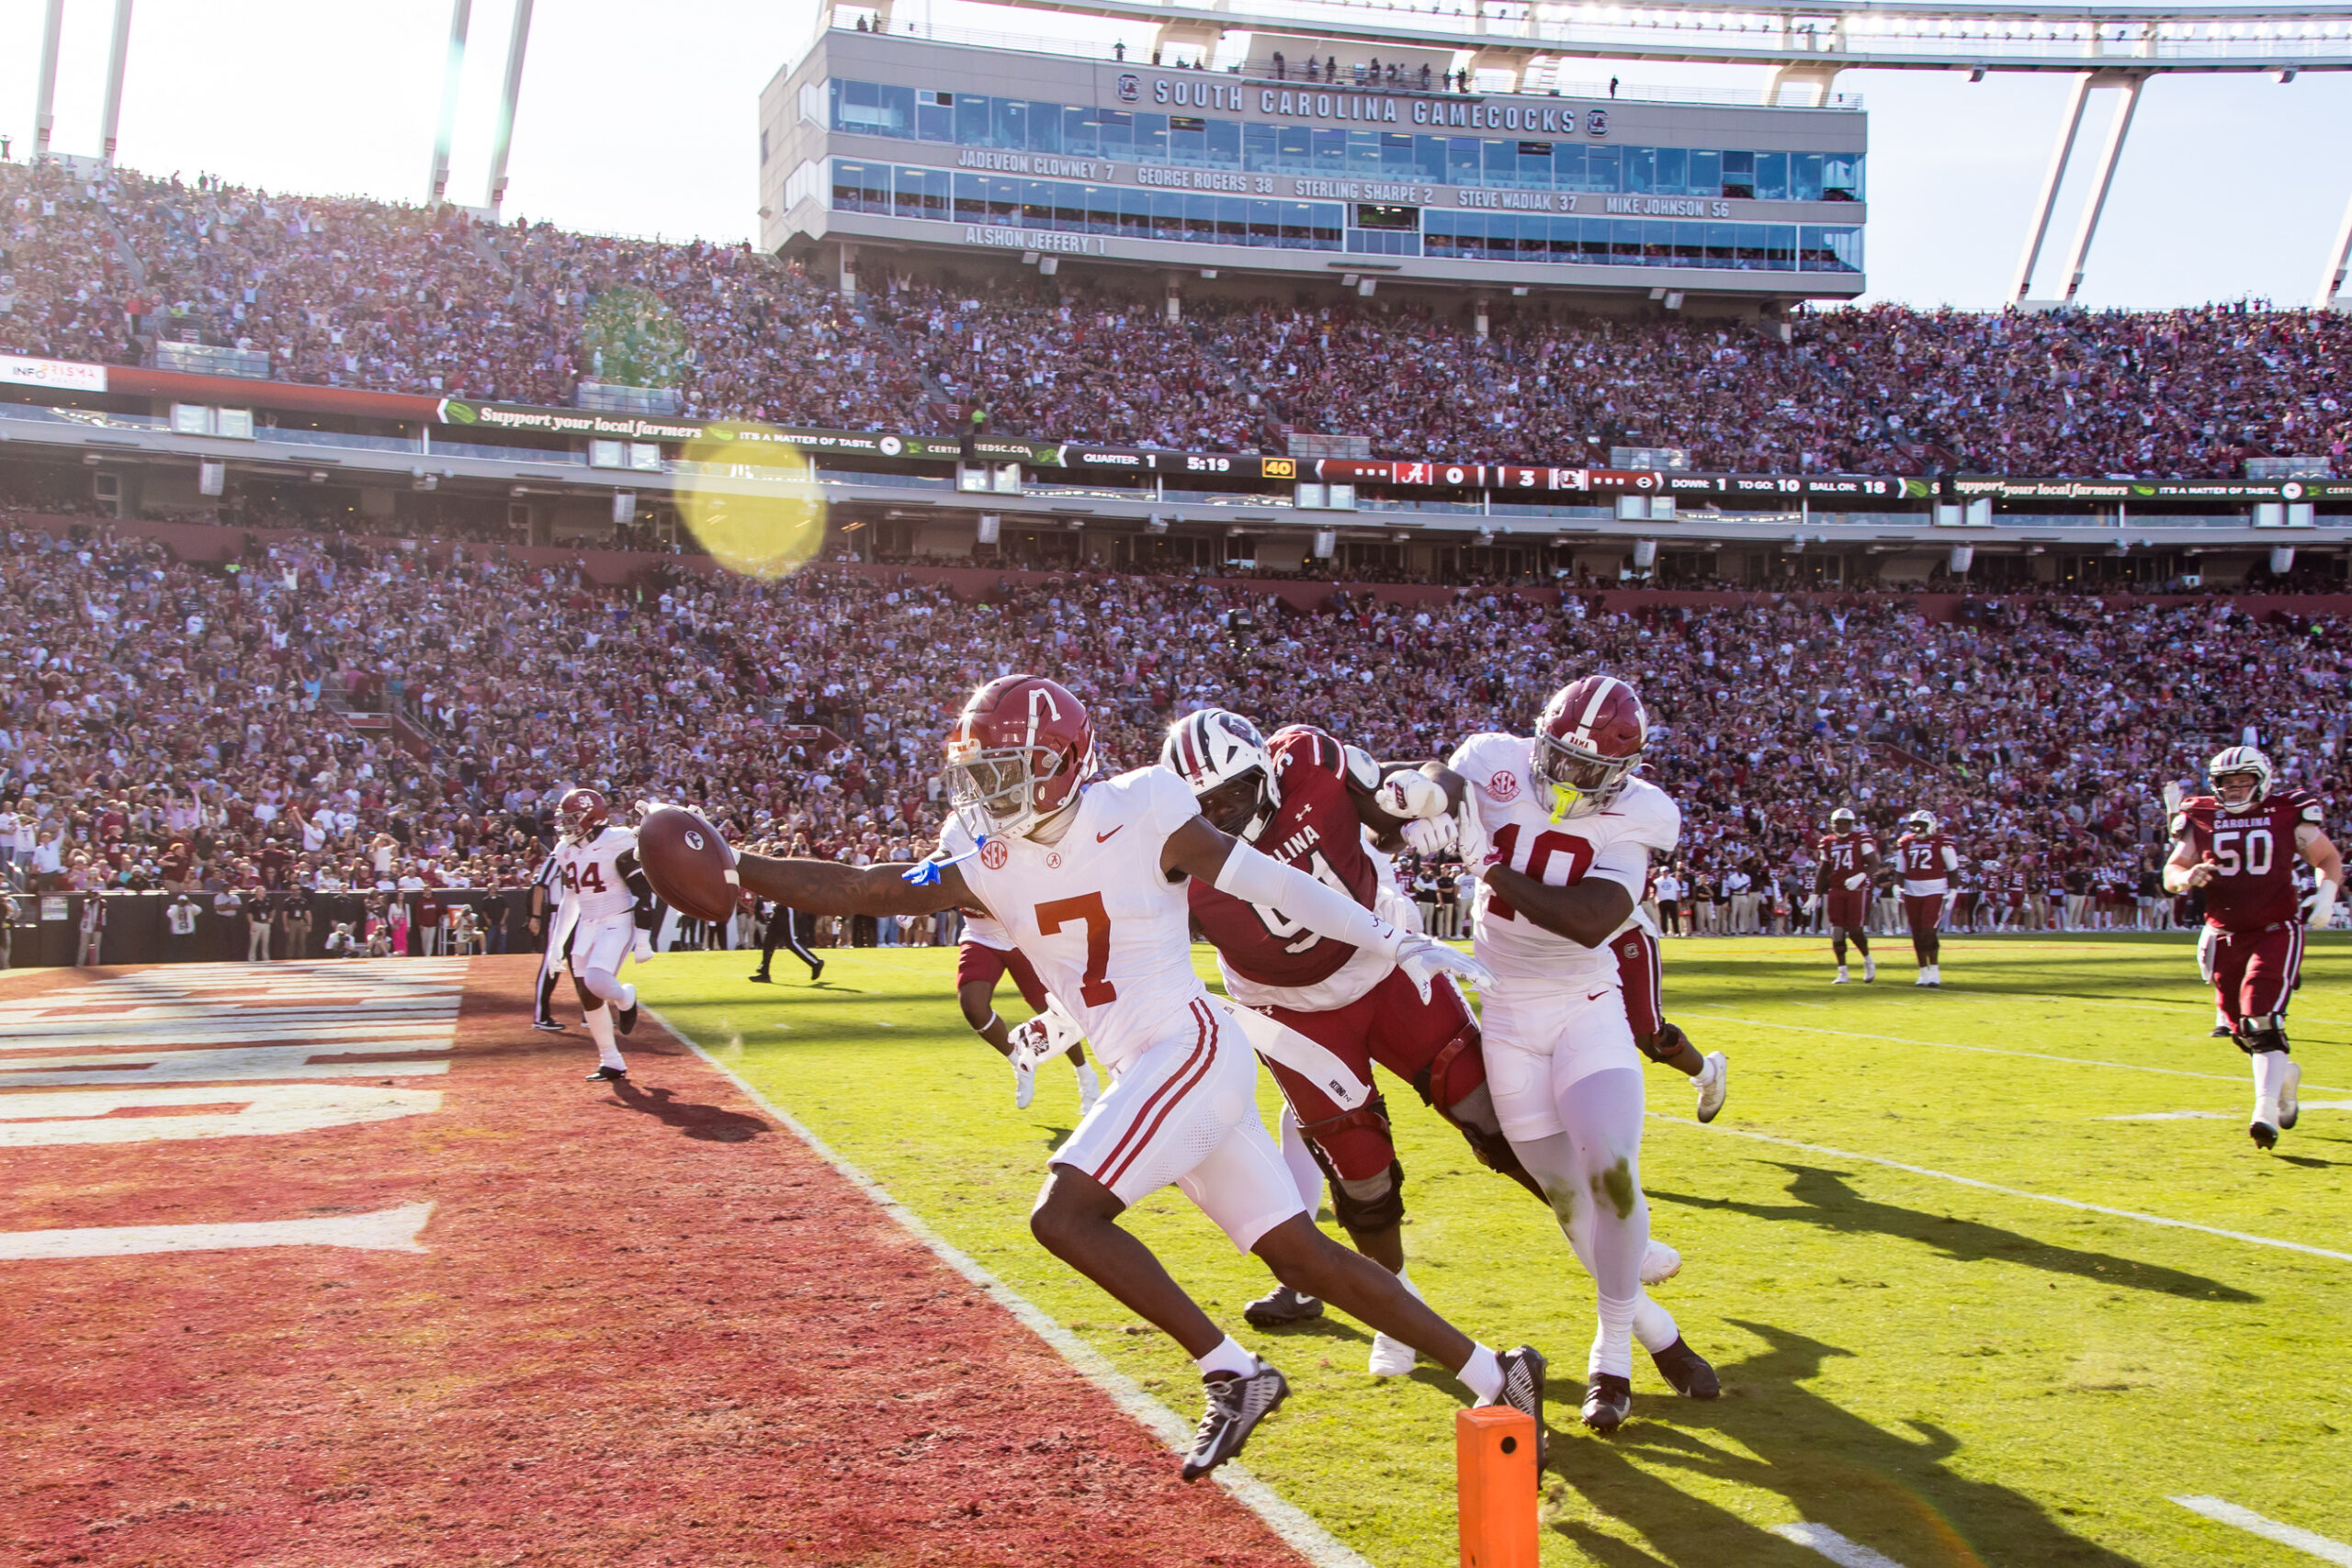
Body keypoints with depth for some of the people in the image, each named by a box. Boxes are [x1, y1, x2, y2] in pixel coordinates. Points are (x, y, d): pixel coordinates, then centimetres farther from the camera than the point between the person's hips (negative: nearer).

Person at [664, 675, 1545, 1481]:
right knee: (1301, 1255, 8)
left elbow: (1271, 882, -6)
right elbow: (862, 891, 4)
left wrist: (1398, 943, -2)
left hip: (1192, 1052, -7)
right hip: (1141, 1074, 7)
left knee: (1063, 1216, -18)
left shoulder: (1138, 820, -11)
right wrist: (730, 872, -5)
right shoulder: (986, 862, 5)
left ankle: (1232, 1375, -6)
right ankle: (1494, 1375, 19)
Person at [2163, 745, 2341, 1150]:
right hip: (2225, 935, 4)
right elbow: (2171, 872, 6)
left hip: (2276, 931, -4)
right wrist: (2188, 877, -17)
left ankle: (2266, 1113, -18)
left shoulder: (2289, 813, -2)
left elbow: (2328, 859, 9)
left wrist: (2326, 895, -9)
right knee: (2241, 1029, 10)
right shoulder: (2201, 818, 4)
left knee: (2262, 1021, -18)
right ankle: (2284, 1074, 39)